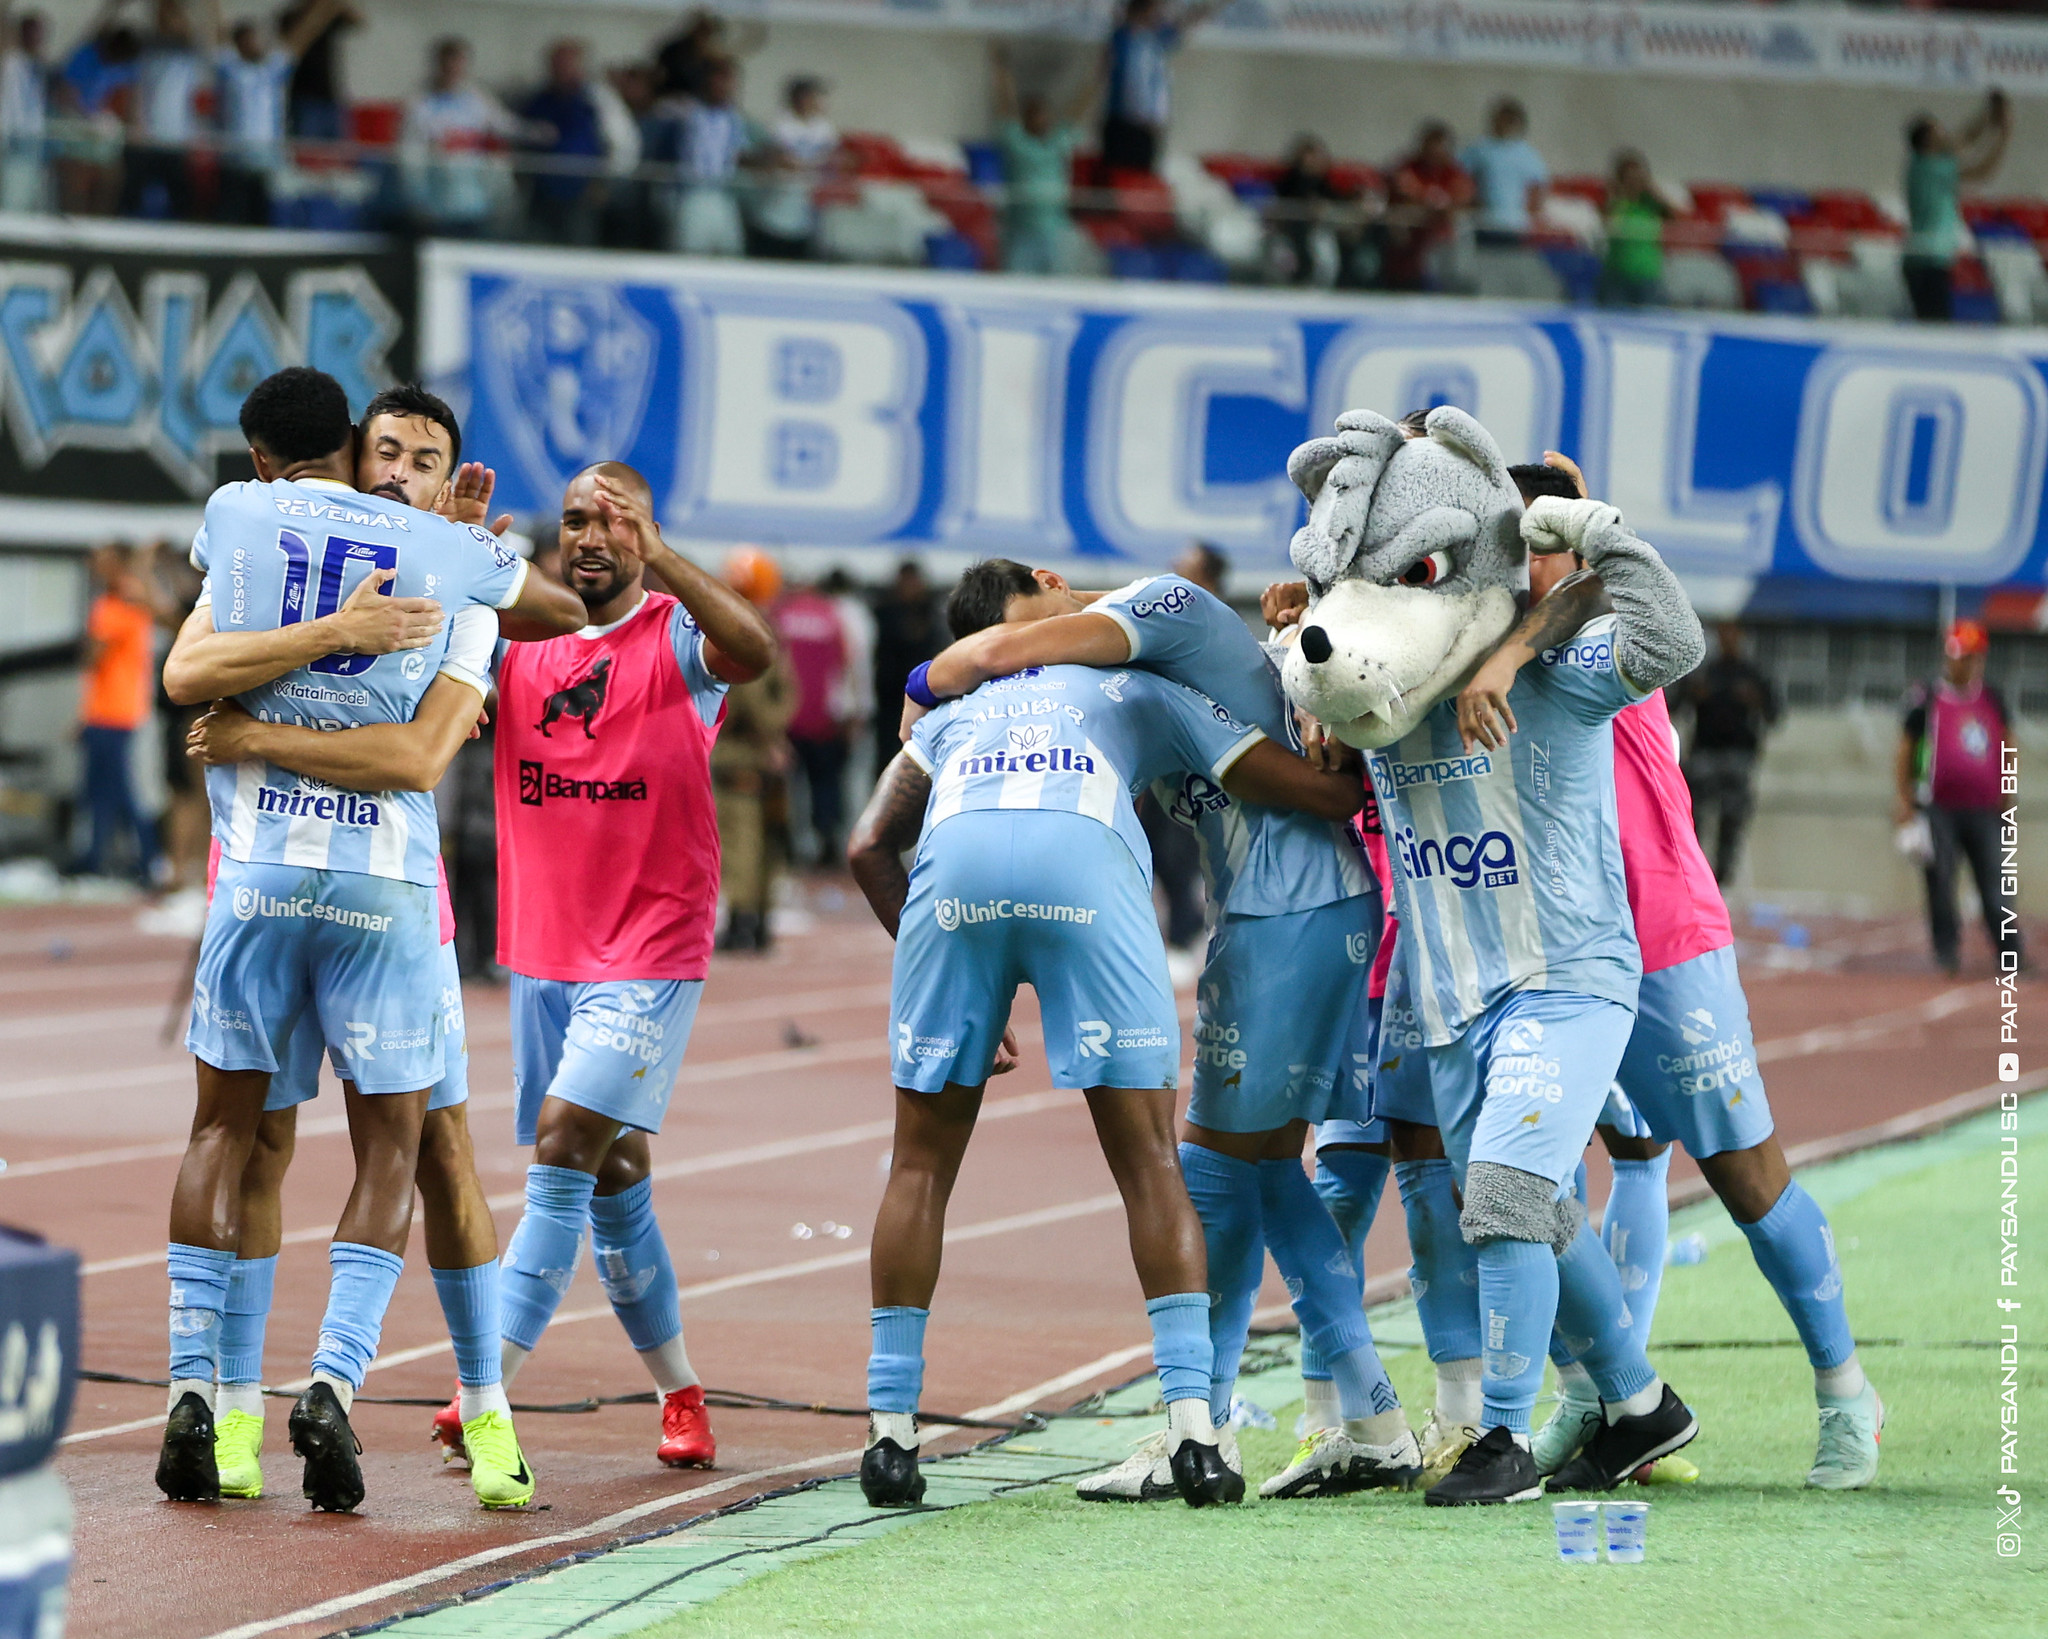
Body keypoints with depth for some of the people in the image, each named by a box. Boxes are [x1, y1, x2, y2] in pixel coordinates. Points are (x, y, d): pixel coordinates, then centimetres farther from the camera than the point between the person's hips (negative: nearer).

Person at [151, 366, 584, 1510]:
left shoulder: (235, 515, 5)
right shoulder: (445, 547, 6)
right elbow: (566, 612, 24)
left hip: (260, 866, 1)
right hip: (387, 875, -1)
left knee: (226, 1125, 12)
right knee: (390, 1148, 7)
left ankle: (195, 1386, 4)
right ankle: (336, 1381, -11)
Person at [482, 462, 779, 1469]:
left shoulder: (678, 637, -5)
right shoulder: (517, 638, 8)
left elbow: (754, 651, -27)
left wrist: (655, 556, -38)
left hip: (651, 950, -5)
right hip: (542, 953, 5)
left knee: (564, 1147, -16)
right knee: (610, 1175, 11)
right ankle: (680, 1392, 24)